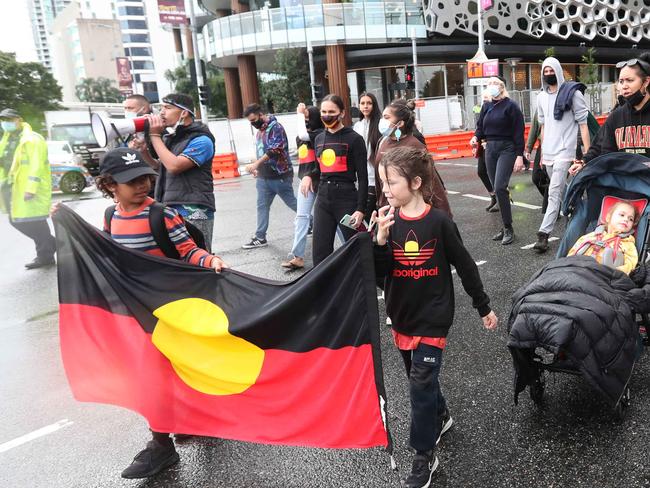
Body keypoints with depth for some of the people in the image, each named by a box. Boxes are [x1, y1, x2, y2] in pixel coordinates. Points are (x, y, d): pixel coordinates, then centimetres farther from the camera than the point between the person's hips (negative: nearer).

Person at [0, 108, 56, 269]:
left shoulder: (31, 140, -11)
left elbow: (36, 166, -19)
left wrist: (30, 189, -25)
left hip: (29, 190, -9)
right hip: (13, 189, 9)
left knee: (34, 222, -5)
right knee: (17, 221, 13)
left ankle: (45, 255, 8)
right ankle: (51, 244, 23)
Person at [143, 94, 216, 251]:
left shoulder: (201, 139, -7)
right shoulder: (168, 137, 17)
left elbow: (174, 166, -18)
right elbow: (158, 168, 23)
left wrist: (155, 135, -8)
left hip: (193, 212, -7)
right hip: (169, 209, 8)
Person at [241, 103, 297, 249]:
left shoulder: (275, 127, -12)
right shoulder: (260, 130, 15)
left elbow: (275, 150, -24)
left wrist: (256, 164, -29)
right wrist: (257, 168, 12)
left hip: (279, 175, -8)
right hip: (264, 176, 8)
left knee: (292, 203, 3)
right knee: (262, 206, 6)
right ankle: (260, 237, 11)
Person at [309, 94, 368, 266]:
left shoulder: (354, 139, -5)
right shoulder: (319, 138, 13)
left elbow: (363, 177, -8)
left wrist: (361, 208, -15)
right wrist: (309, 175, 4)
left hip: (346, 197, -5)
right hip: (323, 197, 6)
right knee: (320, 251, 5)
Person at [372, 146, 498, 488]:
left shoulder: (438, 222, -14)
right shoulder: (387, 220, -4)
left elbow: (464, 265, -4)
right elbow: (379, 273, -8)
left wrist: (484, 307, 3)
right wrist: (381, 239, -25)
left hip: (433, 317, -5)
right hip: (401, 316, 5)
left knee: (421, 384, -4)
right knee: (420, 378, 19)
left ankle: (424, 456, 12)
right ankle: (440, 416, 46)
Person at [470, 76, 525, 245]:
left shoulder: (511, 106, -5)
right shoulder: (486, 106, 13)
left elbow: (518, 132, -8)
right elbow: (481, 127, 18)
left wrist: (519, 155, -13)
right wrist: (476, 137, -6)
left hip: (507, 149, -6)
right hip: (490, 149, 6)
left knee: (500, 188, -17)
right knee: (497, 189, 7)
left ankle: (508, 228, -8)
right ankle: (505, 227, 16)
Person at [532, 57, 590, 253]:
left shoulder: (573, 93, -5)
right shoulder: (541, 97, 12)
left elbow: (583, 124, -6)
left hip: (564, 151, -6)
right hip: (548, 153, 6)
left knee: (554, 192, -13)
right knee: (561, 189, 14)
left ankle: (543, 234, -15)